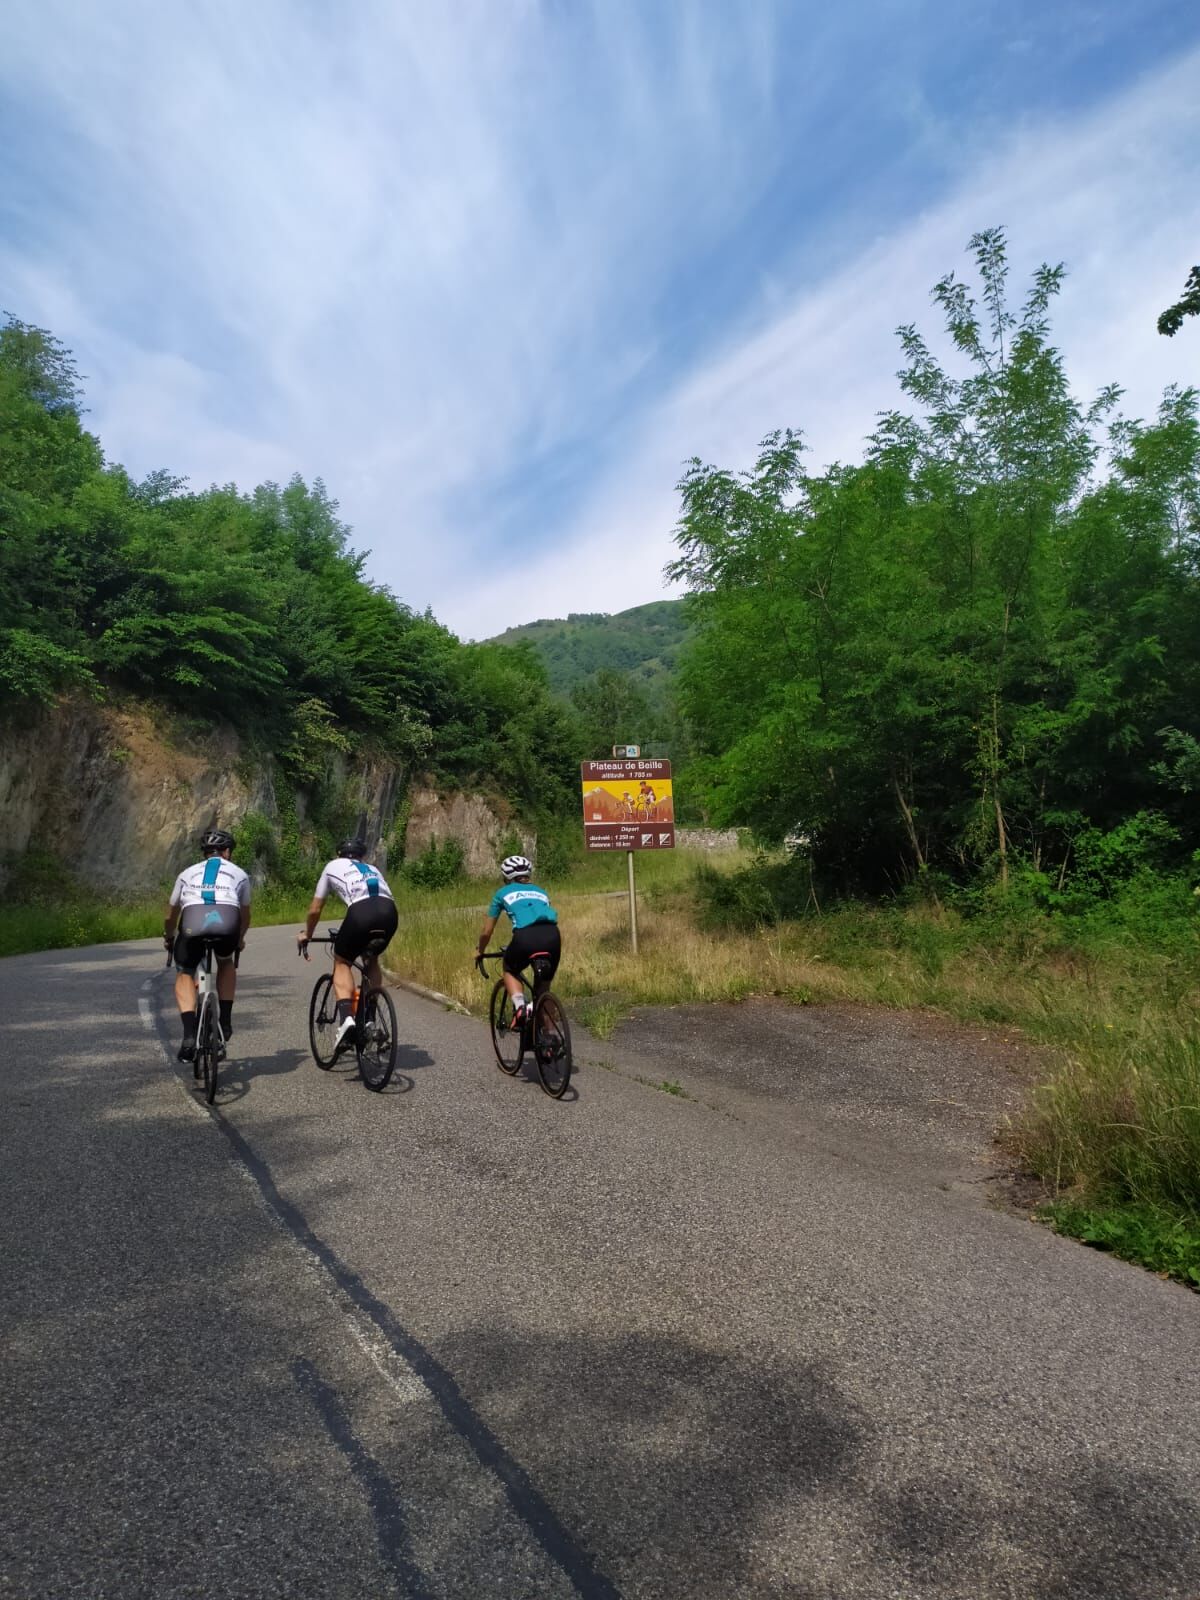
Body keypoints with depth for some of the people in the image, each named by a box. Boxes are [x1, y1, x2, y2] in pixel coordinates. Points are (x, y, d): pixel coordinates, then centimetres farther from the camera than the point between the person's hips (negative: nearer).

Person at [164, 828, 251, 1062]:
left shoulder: (188, 873, 33)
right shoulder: (239, 874, 31)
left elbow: (170, 915, 42)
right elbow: (245, 915, 41)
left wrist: (168, 939, 61)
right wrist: (239, 939, 60)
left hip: (193, 923, 0)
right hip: (227, 923, 0)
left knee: (184, 974, 24)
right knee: (226, 963, 32)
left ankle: (189, 1035, 7)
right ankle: (225, 1022, 25)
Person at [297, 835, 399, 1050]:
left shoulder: (333, 866, 29)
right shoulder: (372, 869, 38)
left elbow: (315, 910, 31)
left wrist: (306, 935, 47)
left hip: (361, 912, -4)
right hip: (390, 912, 4)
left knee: (342, 962, 18)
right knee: (372, 959, 29)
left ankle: (346, 1018, -4)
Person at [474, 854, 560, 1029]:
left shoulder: (503, 893, 24)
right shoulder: (540, 892, 33)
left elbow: (486, 932, 29)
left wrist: (480, 951, 46)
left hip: (526, 936, -3)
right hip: (552, 936, 3)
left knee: (510, 971, 27)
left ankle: (519, 1006, 3)